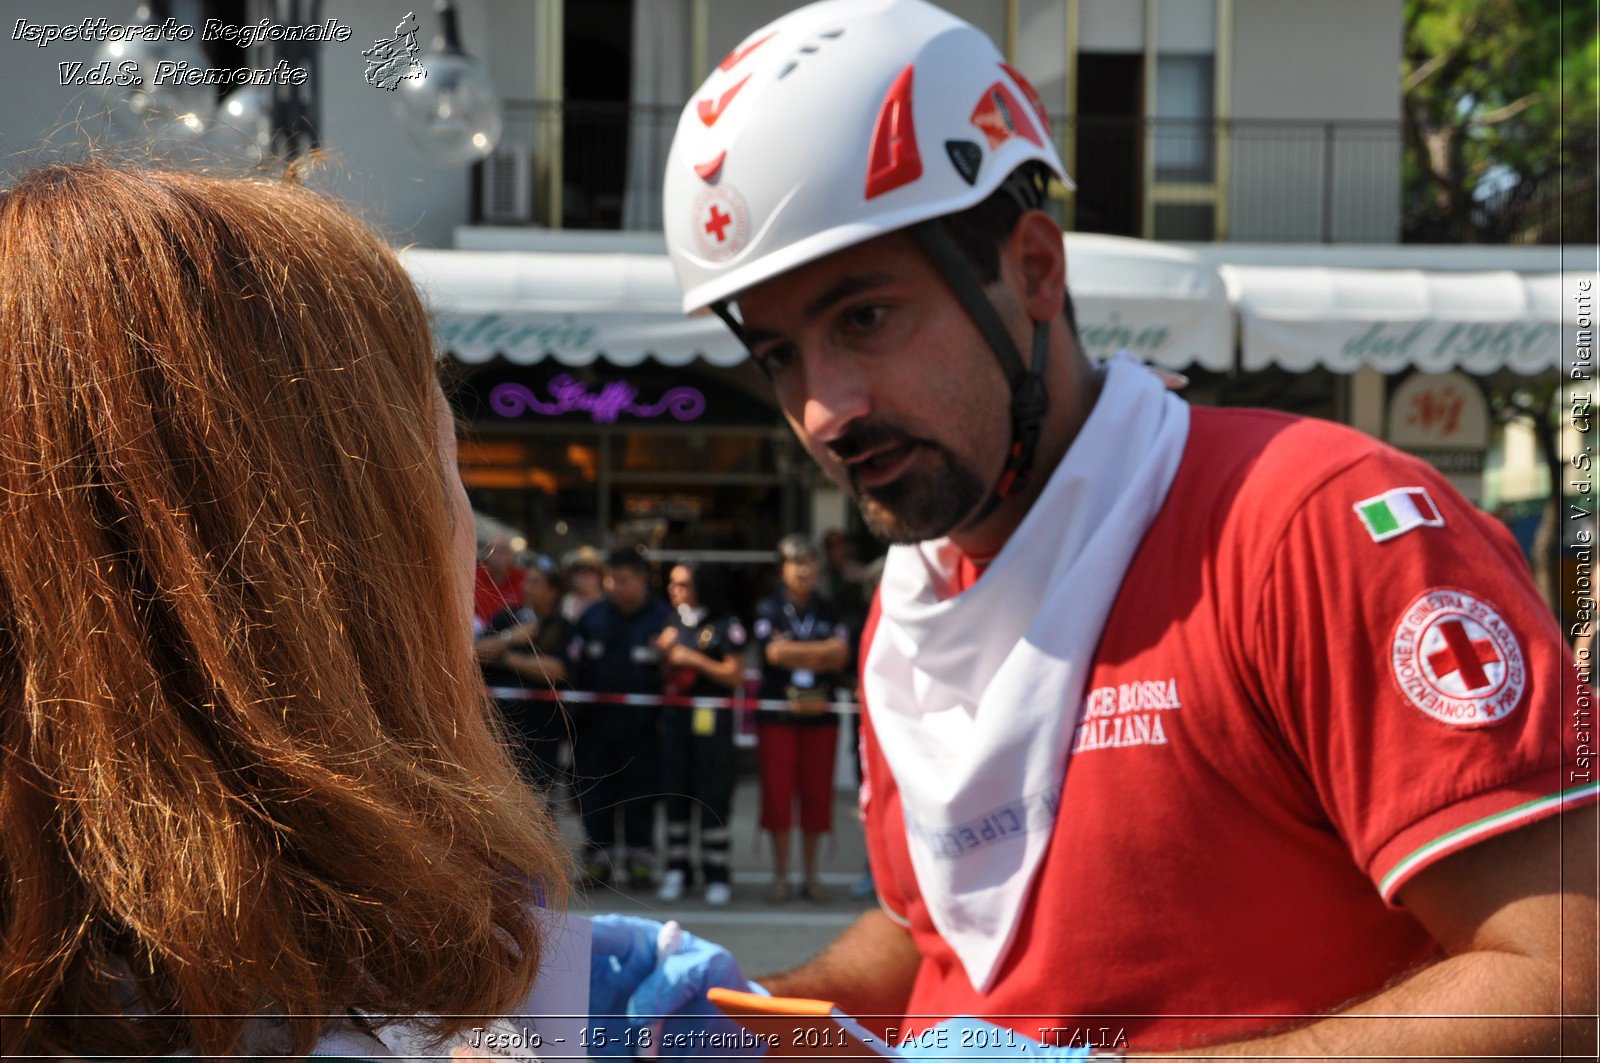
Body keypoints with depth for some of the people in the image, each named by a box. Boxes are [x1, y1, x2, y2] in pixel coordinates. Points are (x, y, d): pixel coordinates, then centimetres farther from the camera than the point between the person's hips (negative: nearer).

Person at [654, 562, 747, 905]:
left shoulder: (725, 625, -4)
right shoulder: (670, 623, 12)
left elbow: (735, 675, -7)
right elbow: (660, 676, 16)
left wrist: (694, 659, -12)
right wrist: (664, 653, -4)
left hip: (711, 719, -5)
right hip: (673, 717, 5)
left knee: (713, 795, -3)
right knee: (674, 792, 7)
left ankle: (716, 875, 2)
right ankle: (676, 870, 15)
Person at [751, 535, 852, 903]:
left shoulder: (828, 611, 9)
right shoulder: (768, 608, 2)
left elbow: (841, 655, -5)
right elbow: (774, 652, -13)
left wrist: (794, 652, -13)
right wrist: (822, 651, -8)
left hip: (820, 712, 2)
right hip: (777, 715, -2)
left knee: (817, 794, 4)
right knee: (777, 793, -1)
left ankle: (811, 875, 14)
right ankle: (780, 875, 10)